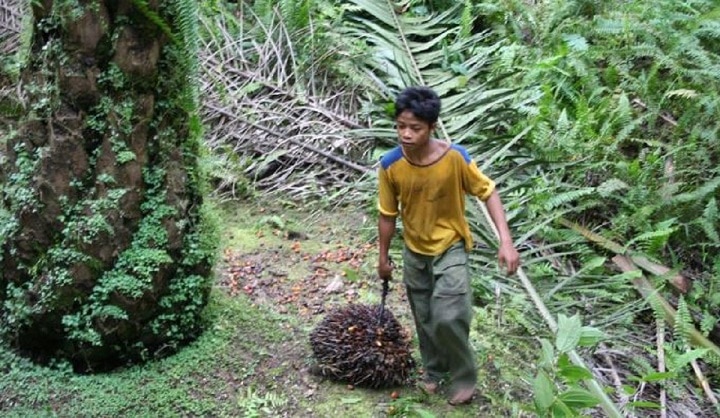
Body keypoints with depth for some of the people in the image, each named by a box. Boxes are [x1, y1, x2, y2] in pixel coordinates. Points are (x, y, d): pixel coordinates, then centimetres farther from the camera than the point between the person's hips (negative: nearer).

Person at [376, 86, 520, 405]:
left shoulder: (455, 157, -24)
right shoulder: (390, 165, -18)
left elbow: (488, 192, -12)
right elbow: (387, 214, -4)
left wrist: (506, 241, -20)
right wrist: (383, 257, 5)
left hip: (450, 248, -3)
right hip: (414, 252, 3)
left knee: (449, 318, -14)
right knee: (424, 318, 16)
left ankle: (463, 377, 11)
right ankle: (434, 369, 41)